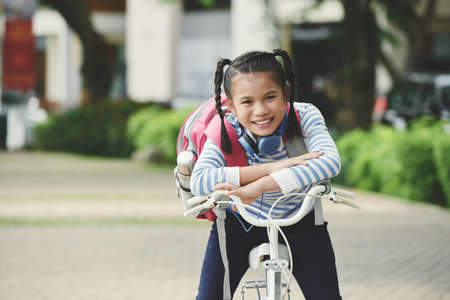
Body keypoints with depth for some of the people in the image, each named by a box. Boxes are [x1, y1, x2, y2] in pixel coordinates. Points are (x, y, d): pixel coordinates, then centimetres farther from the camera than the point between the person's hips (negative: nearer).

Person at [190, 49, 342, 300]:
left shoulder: (304, 116, -25)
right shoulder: (225, 130, -24)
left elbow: (330, 162, -44)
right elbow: (198, 182, -40)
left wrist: (261, 185, -51)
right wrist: (271, 168, -45)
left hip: (299, 223, 0)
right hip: (239, 224, 0)